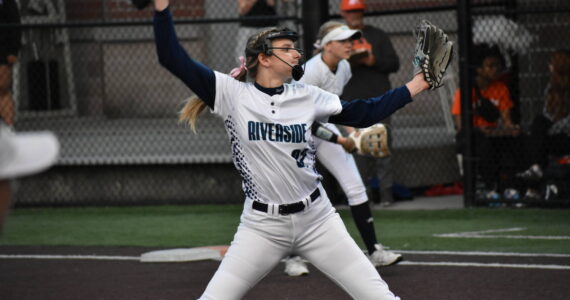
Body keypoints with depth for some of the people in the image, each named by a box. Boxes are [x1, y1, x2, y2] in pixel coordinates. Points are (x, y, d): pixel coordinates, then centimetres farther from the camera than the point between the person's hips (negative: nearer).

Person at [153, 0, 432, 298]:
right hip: (262, 226, -2)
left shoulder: (307, 96, 4)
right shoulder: (233, 95, -5)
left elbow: (363, 113, 11)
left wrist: (415, 86, 7)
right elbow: (172, 57, -11)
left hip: (316, 219, 2)